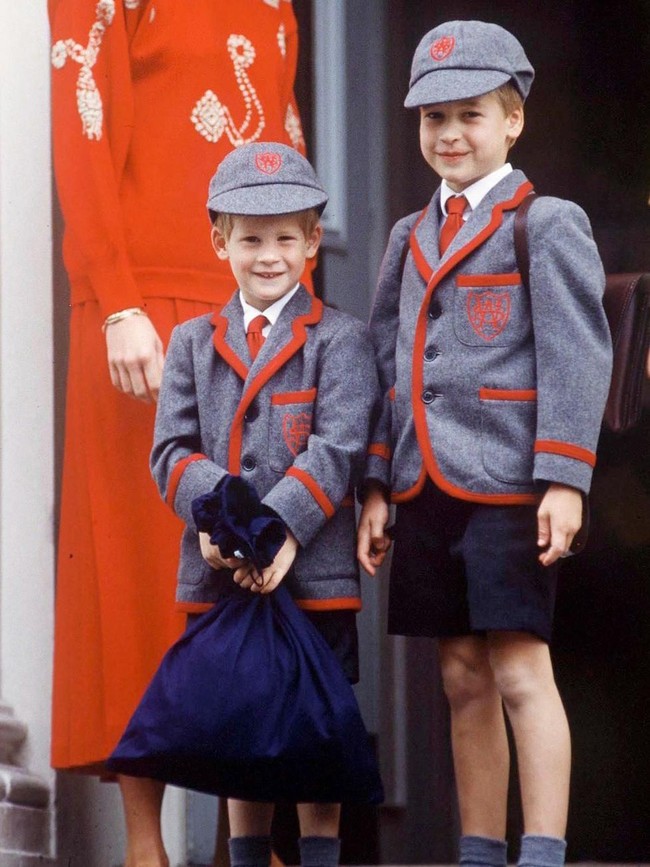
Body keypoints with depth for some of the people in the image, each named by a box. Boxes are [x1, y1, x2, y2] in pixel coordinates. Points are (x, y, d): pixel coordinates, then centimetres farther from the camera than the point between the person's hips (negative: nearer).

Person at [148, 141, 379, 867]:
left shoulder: (339, 339, 1)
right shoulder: (193, 343, 13)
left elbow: (339, 449, -9)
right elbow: (173, 449, 5)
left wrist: (278, 529, -22)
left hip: (314, 568, -3)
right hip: (220, 571, 3)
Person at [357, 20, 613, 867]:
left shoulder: (549, 225, -2)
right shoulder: (411, 239, 17)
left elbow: (577, 358, -8)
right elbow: (386, 364, 18)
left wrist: (563, 482, -16)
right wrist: (376, 486, 10)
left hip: (507, 486, -6)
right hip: (427, 490, 6)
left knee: (521, 672, -8)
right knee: (464, 679, 9)